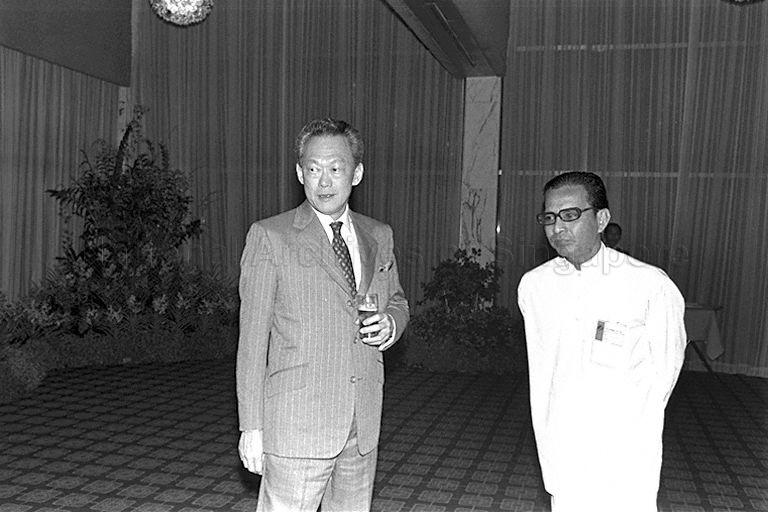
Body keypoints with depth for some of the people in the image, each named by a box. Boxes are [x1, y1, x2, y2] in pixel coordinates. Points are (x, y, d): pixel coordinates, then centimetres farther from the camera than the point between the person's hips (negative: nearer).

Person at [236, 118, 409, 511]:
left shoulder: (378, 236, 9)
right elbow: (253, 336, -7)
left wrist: (391, 324, -2)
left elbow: (396, 300, 22)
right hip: (296, 426, -4)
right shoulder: (269, 237, -6)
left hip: (364, 422, 5)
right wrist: (251, 427, -9)